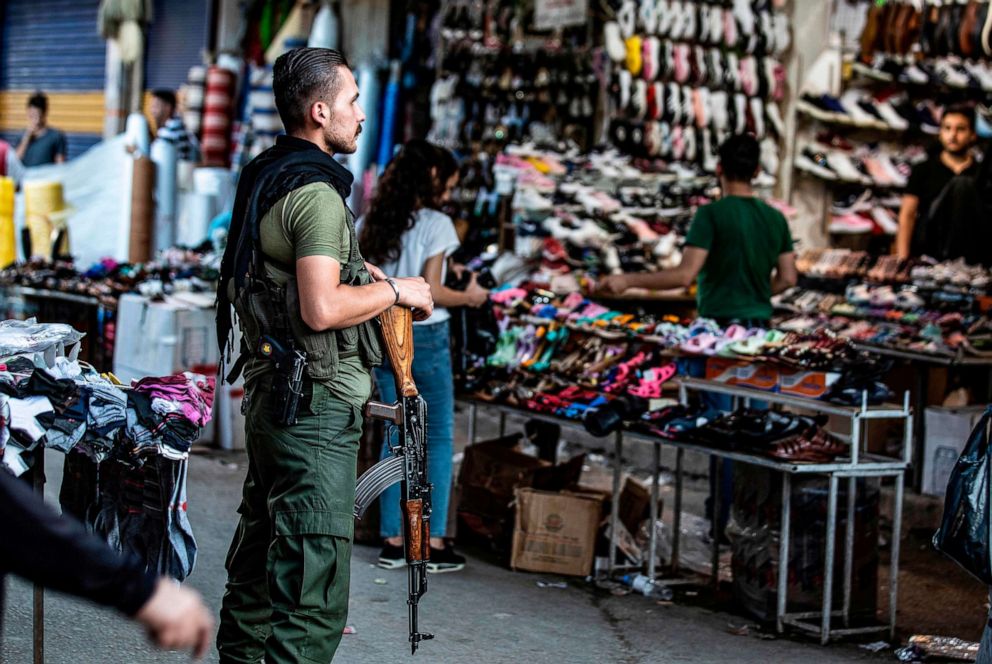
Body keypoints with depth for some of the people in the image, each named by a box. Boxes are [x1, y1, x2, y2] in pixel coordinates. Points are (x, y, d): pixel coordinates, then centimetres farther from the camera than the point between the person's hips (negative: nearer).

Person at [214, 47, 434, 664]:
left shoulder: (264, 177, 15)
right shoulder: (316, 192, -16)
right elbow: (321, 309, -25)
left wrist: (357, 274, 18)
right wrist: (396, 291, -10)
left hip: (269, 396, 10)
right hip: (316, 405, -10)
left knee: (261, 559, 20)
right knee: (313, 588, -10)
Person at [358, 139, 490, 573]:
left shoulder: (370, 223, 5)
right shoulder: (436, 225, -11)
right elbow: (431, 292, -15)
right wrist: (470, 297, 0)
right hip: (425, 338, -6)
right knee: (440, 438, 5)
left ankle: (392, 542, 13)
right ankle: (434, 543, 4)